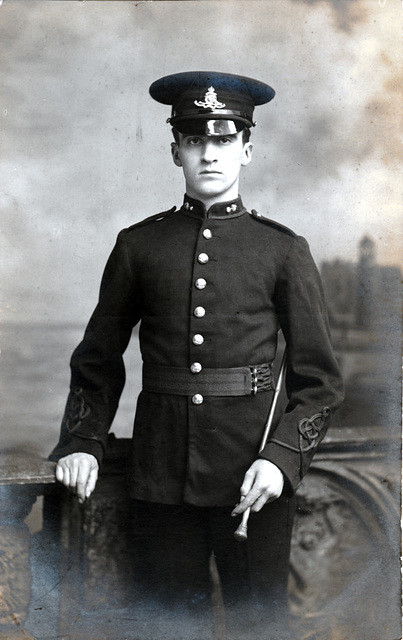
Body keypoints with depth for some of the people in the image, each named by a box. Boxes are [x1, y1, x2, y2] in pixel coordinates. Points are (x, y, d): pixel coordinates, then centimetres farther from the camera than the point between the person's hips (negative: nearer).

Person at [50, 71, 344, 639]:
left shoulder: (284, 250, 1)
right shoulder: (138, 245, 6)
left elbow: (320, 380, 1)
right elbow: (98, 359, 12)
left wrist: (282, 458, -12)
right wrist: (81, 441, -1)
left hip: (253, 475, -1)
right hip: (161, 477, 1)